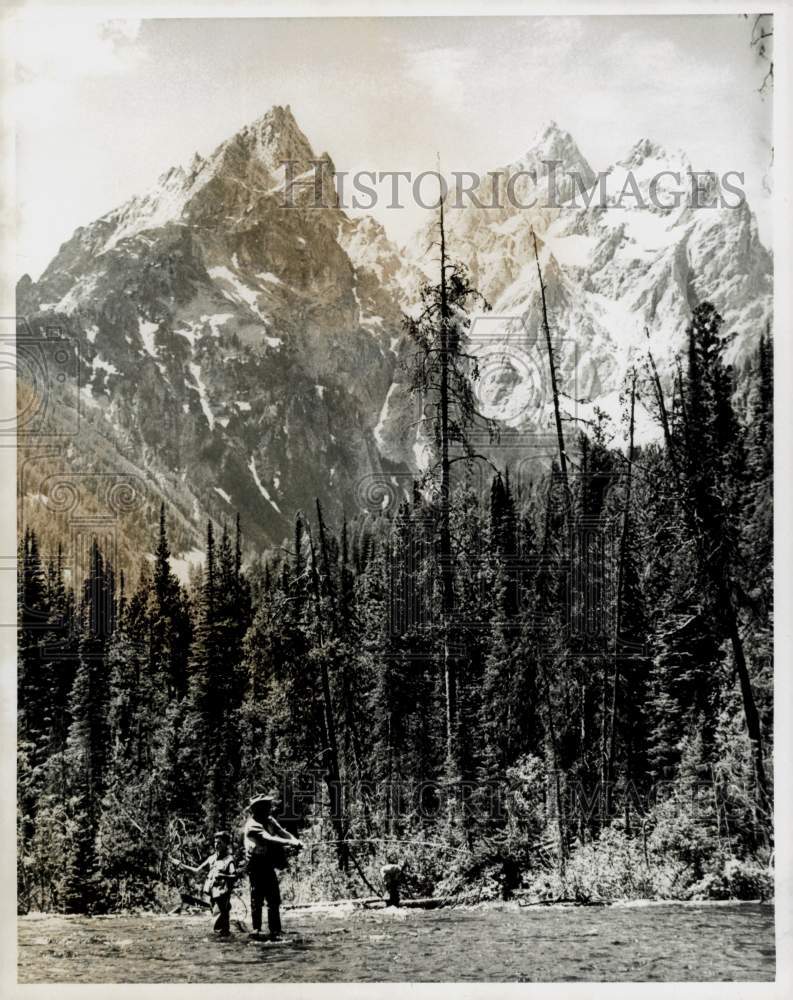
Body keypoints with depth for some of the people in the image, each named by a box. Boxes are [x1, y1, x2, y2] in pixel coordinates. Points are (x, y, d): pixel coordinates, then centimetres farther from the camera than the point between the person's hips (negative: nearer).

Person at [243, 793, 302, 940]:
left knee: (274, 899, 5)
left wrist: (295, 840, -21)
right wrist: (288, 843, -36)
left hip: (269, 864, 7)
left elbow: (282, 832, -2)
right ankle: (256, 929, 8)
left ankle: (275, 931, 8)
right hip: (257, 865, -7)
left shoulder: (269, 820, 7)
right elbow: (268, 839, -29)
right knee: (257, 898, -2)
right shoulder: (252, 825, -17)